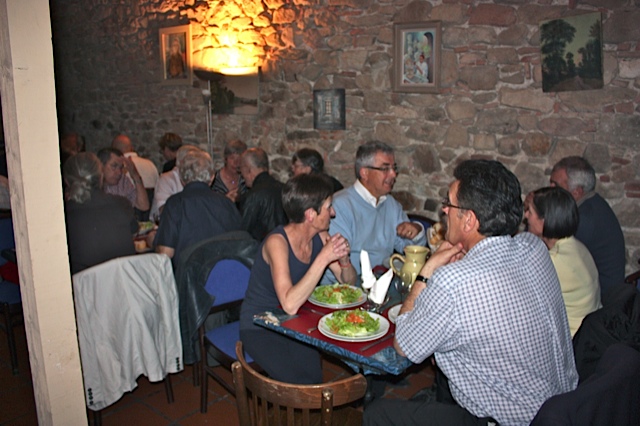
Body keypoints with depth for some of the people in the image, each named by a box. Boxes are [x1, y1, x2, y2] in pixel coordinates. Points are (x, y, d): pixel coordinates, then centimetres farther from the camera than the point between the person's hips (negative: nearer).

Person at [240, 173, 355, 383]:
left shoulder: (320, 237, -5)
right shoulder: (277, 242, -25)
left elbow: (348, 281, 5)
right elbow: (290, 305, -35)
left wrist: (344, 258, -16)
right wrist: (323, 258, -33)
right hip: (259, 329, -6)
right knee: (305, 383, -25)